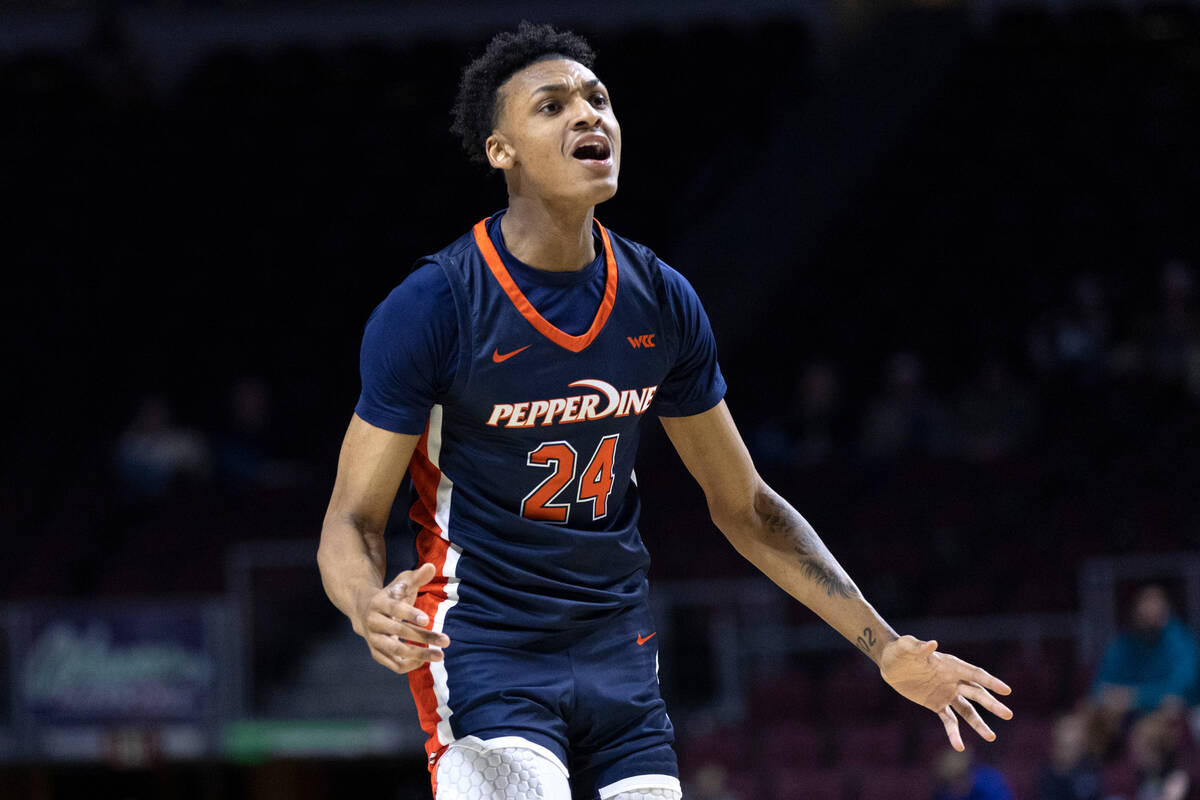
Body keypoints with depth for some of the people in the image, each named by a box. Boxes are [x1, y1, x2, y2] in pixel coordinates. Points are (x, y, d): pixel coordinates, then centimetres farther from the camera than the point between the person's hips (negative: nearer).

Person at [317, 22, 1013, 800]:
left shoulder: (662, 302, 3)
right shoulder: (431, 309, -13)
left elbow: (746, 507, 13)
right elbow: (354, 518, -10)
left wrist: (885, 647, 8)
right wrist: (372, 609, -34)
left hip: (618, 650, 6)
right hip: (484, 649, -5)